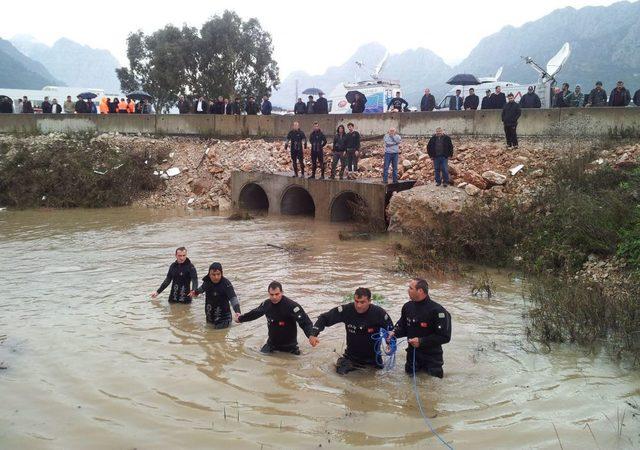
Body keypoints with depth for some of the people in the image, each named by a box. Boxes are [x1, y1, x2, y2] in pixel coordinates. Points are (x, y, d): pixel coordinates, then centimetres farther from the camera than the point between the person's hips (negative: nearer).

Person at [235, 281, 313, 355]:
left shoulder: (291, 305, -24)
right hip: (272, 343, 5)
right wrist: (240, 318, 30)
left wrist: (311, 336, -46)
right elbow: (255, 313, 16)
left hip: (289, 345, -5)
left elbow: (305, 322, -29)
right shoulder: (266, 304, -5)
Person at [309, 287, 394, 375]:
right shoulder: (346, 310, -20)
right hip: (352, 354, 0)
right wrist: (314, 334, -25)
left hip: (372, 356, 0)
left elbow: (391, 329, -2)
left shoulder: (379, 313, -20)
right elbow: (324, 318, -12)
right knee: (341, 371, -16)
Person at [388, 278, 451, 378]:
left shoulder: (437, 310, -21)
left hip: (432, 357, -5)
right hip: (412, 354, 5)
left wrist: (421, 341, -24)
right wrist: (395, 333, -10)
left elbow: (445, 337, -21)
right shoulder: (408, 306, -3)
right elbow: (403, 326, 12)